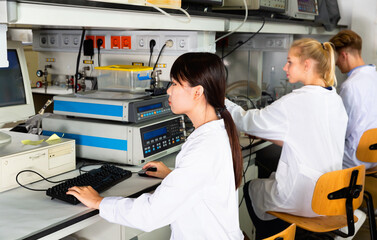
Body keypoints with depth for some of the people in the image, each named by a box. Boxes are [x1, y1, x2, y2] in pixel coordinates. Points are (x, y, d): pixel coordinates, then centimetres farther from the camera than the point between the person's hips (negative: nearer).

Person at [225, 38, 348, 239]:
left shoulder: (297, 101, -22)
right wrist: (266, 136, 14)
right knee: (271, 178, 28)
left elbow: (246, 122, -13)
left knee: (250, 188, 20)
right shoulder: (335, 100, 2)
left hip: (303, 200, -7)